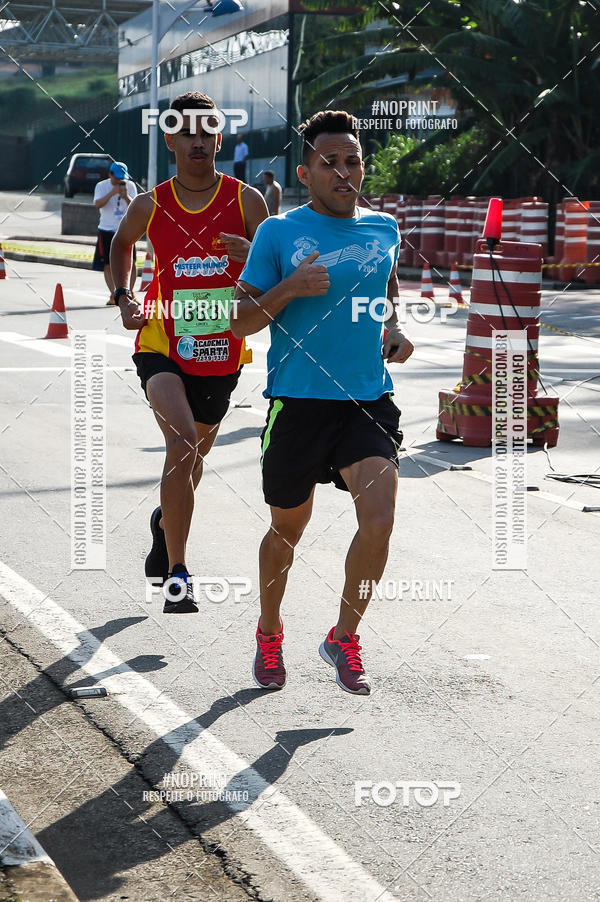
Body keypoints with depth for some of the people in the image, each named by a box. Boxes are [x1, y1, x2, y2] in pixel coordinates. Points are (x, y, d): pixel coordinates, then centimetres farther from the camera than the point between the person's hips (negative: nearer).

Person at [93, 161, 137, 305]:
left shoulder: (130, 185, 2)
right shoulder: (101, 186, -3)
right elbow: (97, 204, -17)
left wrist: (126, 196, -25)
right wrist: (111, 193, -28)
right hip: (107, 230, -1)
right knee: (108, 264, -1)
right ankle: (113, 295, 6)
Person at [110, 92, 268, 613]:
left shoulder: (246, 201, -4)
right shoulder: (150, 207, -2)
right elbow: (122, 244, 20)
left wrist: (251, 254, -23)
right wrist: (123, 297, 5)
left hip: (221, 354, 2)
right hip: (162, 345, -2)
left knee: (195, 456, 20)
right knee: (182, 444, -25)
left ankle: (166, 520, 54)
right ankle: (177, 573, -19)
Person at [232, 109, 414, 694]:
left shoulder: (384, 230, 9)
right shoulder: (278, 232, -3)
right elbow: (239, 322, -3)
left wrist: (393, 329, 12)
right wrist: (287, 290, -20)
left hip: (369, 400, 2)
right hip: (297, 401, -2)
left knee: (379, 519, -17)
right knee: (288, 527, 12)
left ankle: (343, 638, 4)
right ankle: (269, 634, 38)